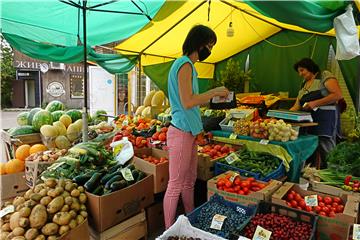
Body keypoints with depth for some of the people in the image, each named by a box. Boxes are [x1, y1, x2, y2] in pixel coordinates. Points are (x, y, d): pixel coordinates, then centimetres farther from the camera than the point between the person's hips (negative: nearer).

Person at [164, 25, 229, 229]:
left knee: (189, 182, 19)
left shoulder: (187, 65, 17)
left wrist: (213, 95, 17)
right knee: (175, 186, 1)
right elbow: (187, 102, -22)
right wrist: (214, 92, -11)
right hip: (181, 133, -10)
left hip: (189, 132, 10)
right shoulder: (185, 65, -12)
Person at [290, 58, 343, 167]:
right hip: (309, 121, 6)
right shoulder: (303, 85, 21)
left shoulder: (325, 75, 2)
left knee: (326, 155, -7)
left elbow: (338, 95, -11)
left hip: (326, 119, -6)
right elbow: (296, 106, 16)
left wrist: (315, 103, -16)